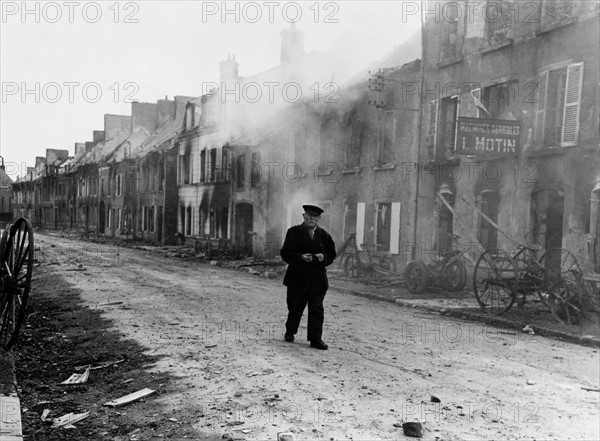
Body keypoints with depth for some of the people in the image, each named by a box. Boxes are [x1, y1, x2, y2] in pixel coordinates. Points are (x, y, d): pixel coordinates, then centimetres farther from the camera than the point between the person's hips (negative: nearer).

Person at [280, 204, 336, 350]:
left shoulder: (324, 235, 8)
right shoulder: (293, 232, 0)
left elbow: (331, 254, 12)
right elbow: (285, 253, -6)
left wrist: (324, 258, -11)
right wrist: (301, 257, -21)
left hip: (317, 279, 1)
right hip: (297, 277, -1)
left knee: (317, 309, -1)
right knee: (295, 307, 10)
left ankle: (316, 339, 6)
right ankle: (290, 332, 32)